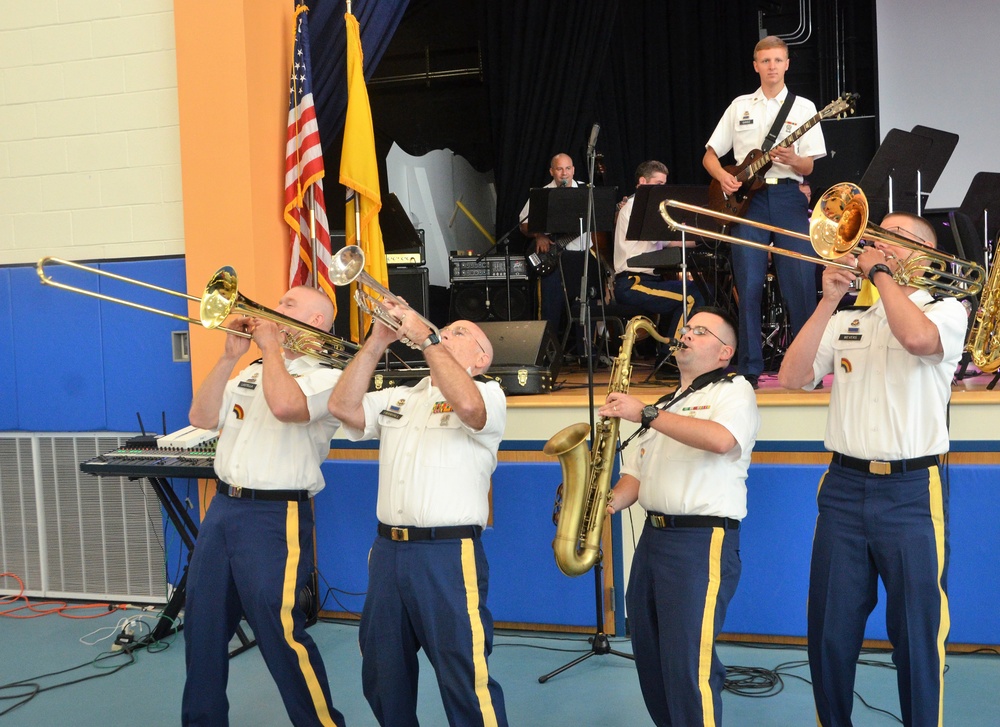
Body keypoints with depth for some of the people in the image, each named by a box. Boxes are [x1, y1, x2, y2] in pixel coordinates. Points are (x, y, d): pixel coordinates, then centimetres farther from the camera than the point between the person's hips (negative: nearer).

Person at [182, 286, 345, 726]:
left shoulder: (327, 378, -7)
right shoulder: (252, 372, 16)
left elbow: (285, 405, -28)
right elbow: (202, 418, 9)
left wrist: (271, 345, -13)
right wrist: (230, 356, 1)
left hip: (275, 518, -7)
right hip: (222, 508, 8)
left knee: (280, 632, -5)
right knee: (203, 625, 14)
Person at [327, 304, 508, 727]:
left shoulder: (488, 394, 0)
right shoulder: (397, 399, 18)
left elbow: (467, 404, -24)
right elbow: (344, 408, 3)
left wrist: (426, 338, -19)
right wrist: (377, 342, -2)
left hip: (448, 554, -6)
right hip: (387, 550, 6)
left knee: (466, 679, -6)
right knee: (382, 677, 18)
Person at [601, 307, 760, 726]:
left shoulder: (734, 390, -1)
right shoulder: (665, 406, 22)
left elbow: (721, 439, -24)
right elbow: (637, 471, 18)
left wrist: (645, 414, -21)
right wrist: (611, 500, -4)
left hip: (704, 540, -8)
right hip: (652, 537, 8)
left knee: (688, 663, -11)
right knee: (650, 657, 14)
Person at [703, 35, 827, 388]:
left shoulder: (803, 107, 10)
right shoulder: (740, 106, 14)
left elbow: (812, 167, 5)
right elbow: (709, 155, 15)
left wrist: (793, 160, -17)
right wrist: (723, 176, -5)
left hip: (789, 196, -1)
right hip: (747, 197, 1)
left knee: (801, 282, -4)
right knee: (748, 285, -1)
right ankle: (750, 368, 4)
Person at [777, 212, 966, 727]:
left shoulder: (946, 309, 3)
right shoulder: (846, 322, 15)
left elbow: (917, 338, -22)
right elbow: (791, 377, 1)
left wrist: (880, 271, -8)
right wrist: (829, 300, -4)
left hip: (912, 491, -3)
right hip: (844, 487, 4)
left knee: (917, 635, 3)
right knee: (829, 632, 8)